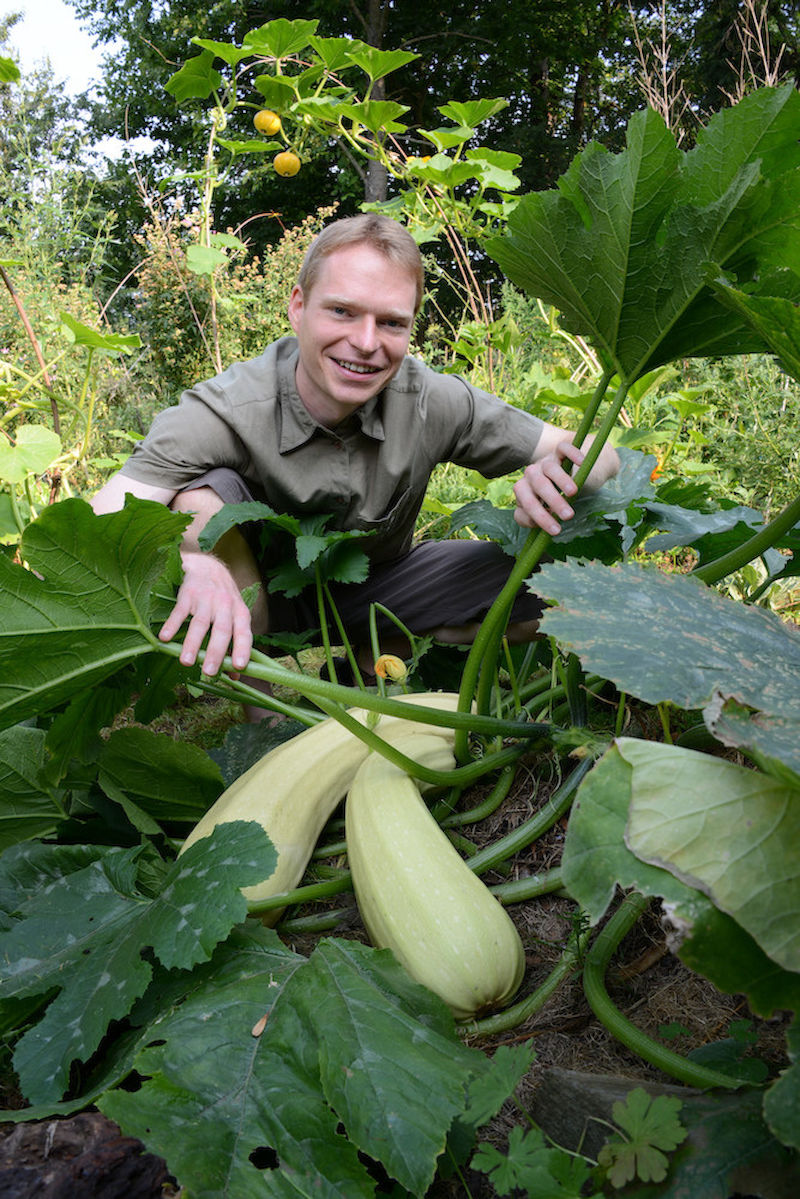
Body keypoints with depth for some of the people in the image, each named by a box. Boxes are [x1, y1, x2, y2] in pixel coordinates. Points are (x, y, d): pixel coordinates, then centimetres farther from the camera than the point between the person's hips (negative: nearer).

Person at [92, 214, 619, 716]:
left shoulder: (433, 403, -20)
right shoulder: (225, 412, -27)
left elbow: (599, 456, -13)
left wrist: (555, 474, -38)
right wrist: (190, 564, -58)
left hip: (374, 593, 3)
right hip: (258, 603, -2)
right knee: (206, 490, -32)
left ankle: (370, 659, 1)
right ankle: (263, 718, -17)